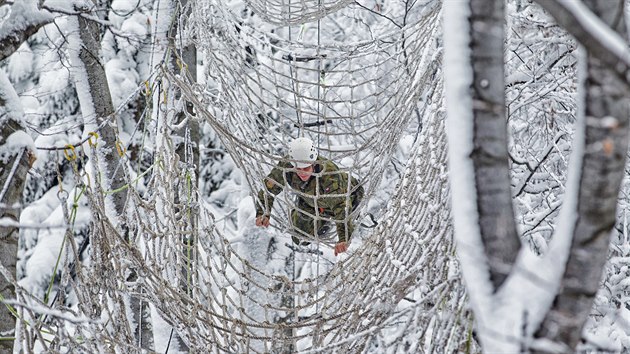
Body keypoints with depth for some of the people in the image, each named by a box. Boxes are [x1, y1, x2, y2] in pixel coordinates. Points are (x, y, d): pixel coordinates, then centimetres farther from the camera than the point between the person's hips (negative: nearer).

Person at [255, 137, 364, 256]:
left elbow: (341, 206, -53)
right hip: (310, 201, 3)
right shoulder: (286, 166, -36)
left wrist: (343, 239, -63)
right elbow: (268, 188, -22)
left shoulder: (329, 174, -49)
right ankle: (323, 224, 35)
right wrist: (262, 214, -36)